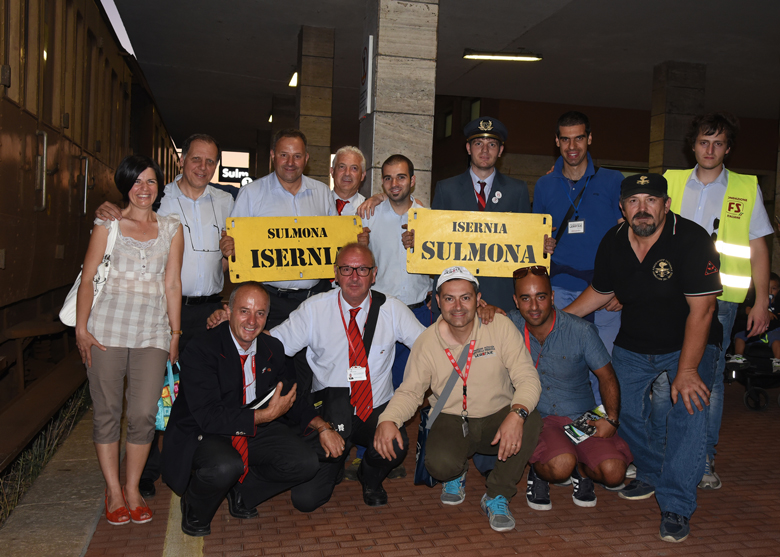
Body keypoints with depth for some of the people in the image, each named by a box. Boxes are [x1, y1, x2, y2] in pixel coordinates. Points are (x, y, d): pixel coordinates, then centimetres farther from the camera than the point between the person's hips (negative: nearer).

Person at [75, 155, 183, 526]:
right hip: (107, 328, -1)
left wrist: (175, 333, 7)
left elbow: (172, 284, 10)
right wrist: (81, 328, -5)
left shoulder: (171, 228, 12)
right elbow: (88, 278, 3)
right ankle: (113, 491, 16)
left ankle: (133, 489, 12)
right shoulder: (108, 224, 7)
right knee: (107, 412, 2)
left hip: (152, 331, 1)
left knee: (144, 413, -5)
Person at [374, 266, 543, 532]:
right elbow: (410, 391, 0)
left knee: (531, 420, -33)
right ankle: (457, 472, 12)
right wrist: (387, 420, -22)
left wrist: (517, 413, -36)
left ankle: (497, 496, -9)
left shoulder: (500, 326, -10)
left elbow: (527, 378, -14)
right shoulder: (427, 341, -4)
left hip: (497, 417, 0)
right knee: (439, 464, -32)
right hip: (452, 421, 0)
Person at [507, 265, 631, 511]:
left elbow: (607, 377, 1)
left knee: (614, 473, -22)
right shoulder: (512, 325, -5)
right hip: (538, 418, -1)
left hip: (583, 418, 1)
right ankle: (538, 473, 5)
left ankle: (581, 471, 13)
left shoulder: (581, 331, -9)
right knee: (560, 466, -32)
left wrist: (611, 419, -12)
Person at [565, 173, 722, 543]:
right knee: (625, 407, 1)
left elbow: (701, 308, -25)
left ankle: (676, 505, -10)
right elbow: (599, 293, 10)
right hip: (633, 346, 5)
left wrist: (687, 370, -28)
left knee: (689, 407, -21)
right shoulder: (613, 242, -7)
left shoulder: (691, 240, -23)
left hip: (689, 344, -5)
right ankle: (650, 474, 29)